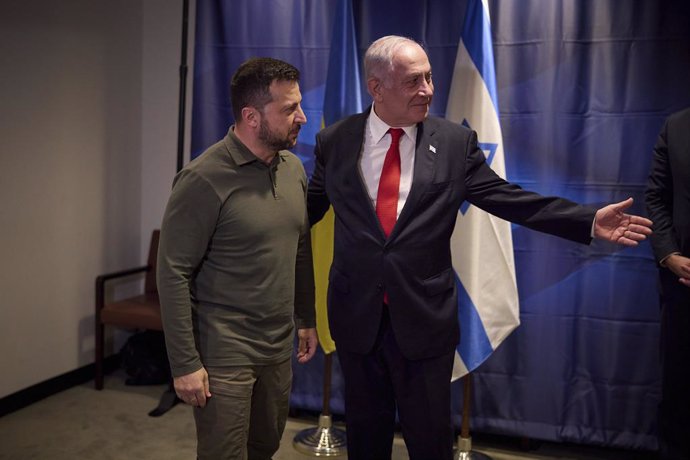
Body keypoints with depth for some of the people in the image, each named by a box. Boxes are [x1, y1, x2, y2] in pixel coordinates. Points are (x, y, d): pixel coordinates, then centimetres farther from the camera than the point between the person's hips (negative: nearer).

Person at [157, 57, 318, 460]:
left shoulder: (293, 167, 4)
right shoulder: (205, 180, -16)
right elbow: (174, 274, -14)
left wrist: (307, 319, 15)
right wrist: (185, 363, -14)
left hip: (280, 345, 6)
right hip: (224, 352, -6)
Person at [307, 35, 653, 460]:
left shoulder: (456, 143, -4)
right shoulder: (335, 141, -2)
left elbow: (510, 199, -4)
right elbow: (310, 207, 9)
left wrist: (590, 221, -11)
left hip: (425, 318, -1)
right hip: (356, 314, 1)